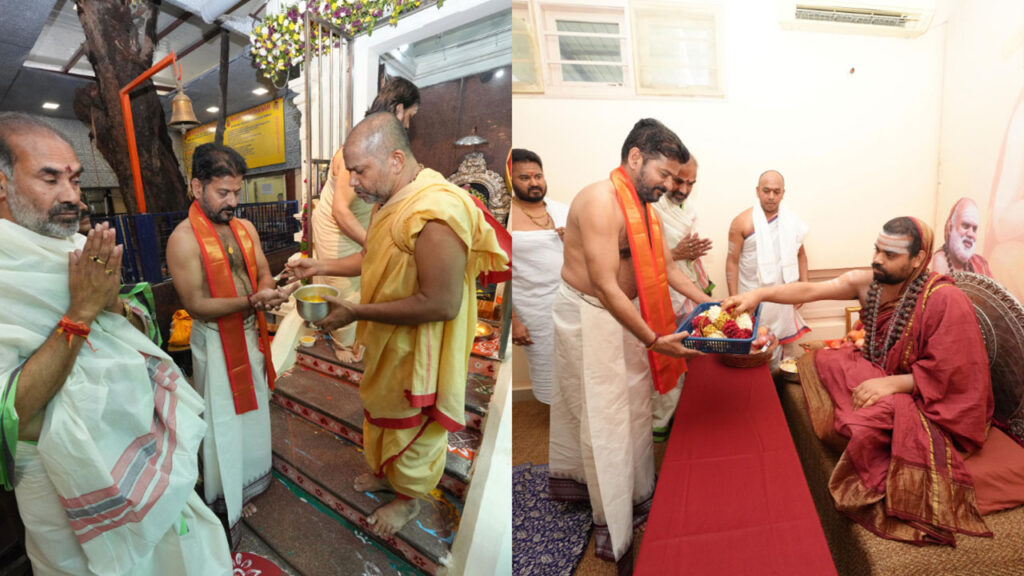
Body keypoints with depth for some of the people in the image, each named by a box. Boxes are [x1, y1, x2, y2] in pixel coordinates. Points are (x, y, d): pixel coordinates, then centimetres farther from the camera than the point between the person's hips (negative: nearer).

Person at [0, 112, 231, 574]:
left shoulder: (79, 250, 1)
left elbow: (131, 345, 6)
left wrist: (110, 302, -15)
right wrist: (81, 310, -29)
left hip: (143, 448, 6)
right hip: (72, 479, -5)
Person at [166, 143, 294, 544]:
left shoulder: (245, 228, 2)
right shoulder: (184, 238, -19)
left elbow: (263, 273, 5)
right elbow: (196, 305, -21)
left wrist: (270, 291, -19)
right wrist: (253, 301, -32)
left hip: (251, 334, 7)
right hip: (215, 341, -6)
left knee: (251, 408, 21)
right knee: (223, 418, 7)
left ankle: (250, 478, 45)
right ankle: (226, 501, 27)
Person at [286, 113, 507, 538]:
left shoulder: (435, 214, -33)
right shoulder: (394, 200, 0)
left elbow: (440, 304, -33)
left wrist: (356, 312, -27)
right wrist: (321, 267, 3)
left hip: (419, 351, -9)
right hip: (387, 342, 9)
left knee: (412, 423, 15)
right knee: (382, 411, 28)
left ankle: (409, 497, 41)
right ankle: (386, 473, 54)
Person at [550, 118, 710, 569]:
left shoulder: (645, 206, 6)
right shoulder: (600, 201, -25)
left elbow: (667, 268, 10)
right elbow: (605, 286, -29)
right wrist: (654, 340, -29)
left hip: (626, 311, 9)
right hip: (588, 315, -9)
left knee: (635, 404, 17)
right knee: (604, 416, 1)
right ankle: (614, 530, 17)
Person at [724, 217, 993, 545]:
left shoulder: (946, 301, -22)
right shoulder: (868, 283, -7)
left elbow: (948, 374, -22)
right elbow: (811, 290, -14)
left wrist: (892, 383, -28)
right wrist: (760, 294, -26)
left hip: (930, 401, -7)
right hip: (878, 373, 7)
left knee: (877, 414, -32)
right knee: (818, 363, -8)